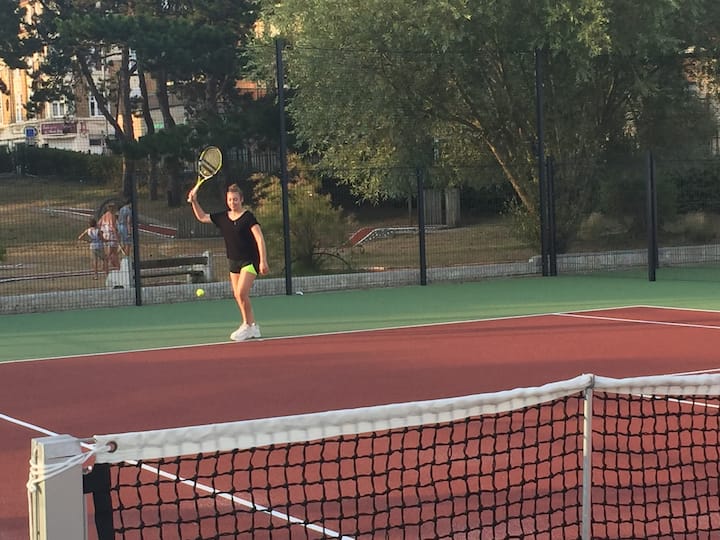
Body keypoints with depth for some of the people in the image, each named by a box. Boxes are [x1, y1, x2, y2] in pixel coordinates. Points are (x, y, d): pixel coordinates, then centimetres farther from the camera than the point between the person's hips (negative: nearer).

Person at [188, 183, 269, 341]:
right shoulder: (222, 218, 7)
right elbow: (202, 217, 20)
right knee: (237, 296, 6)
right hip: (233, 262, 7)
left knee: (241, 293, -17)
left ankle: (247, 326, -4)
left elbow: (260, 239, -14)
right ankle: (252, 326, 17)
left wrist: (263, 261, -20)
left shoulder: (248, 217, -11)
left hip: (250, 260, -7)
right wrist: (194, 201, 7)